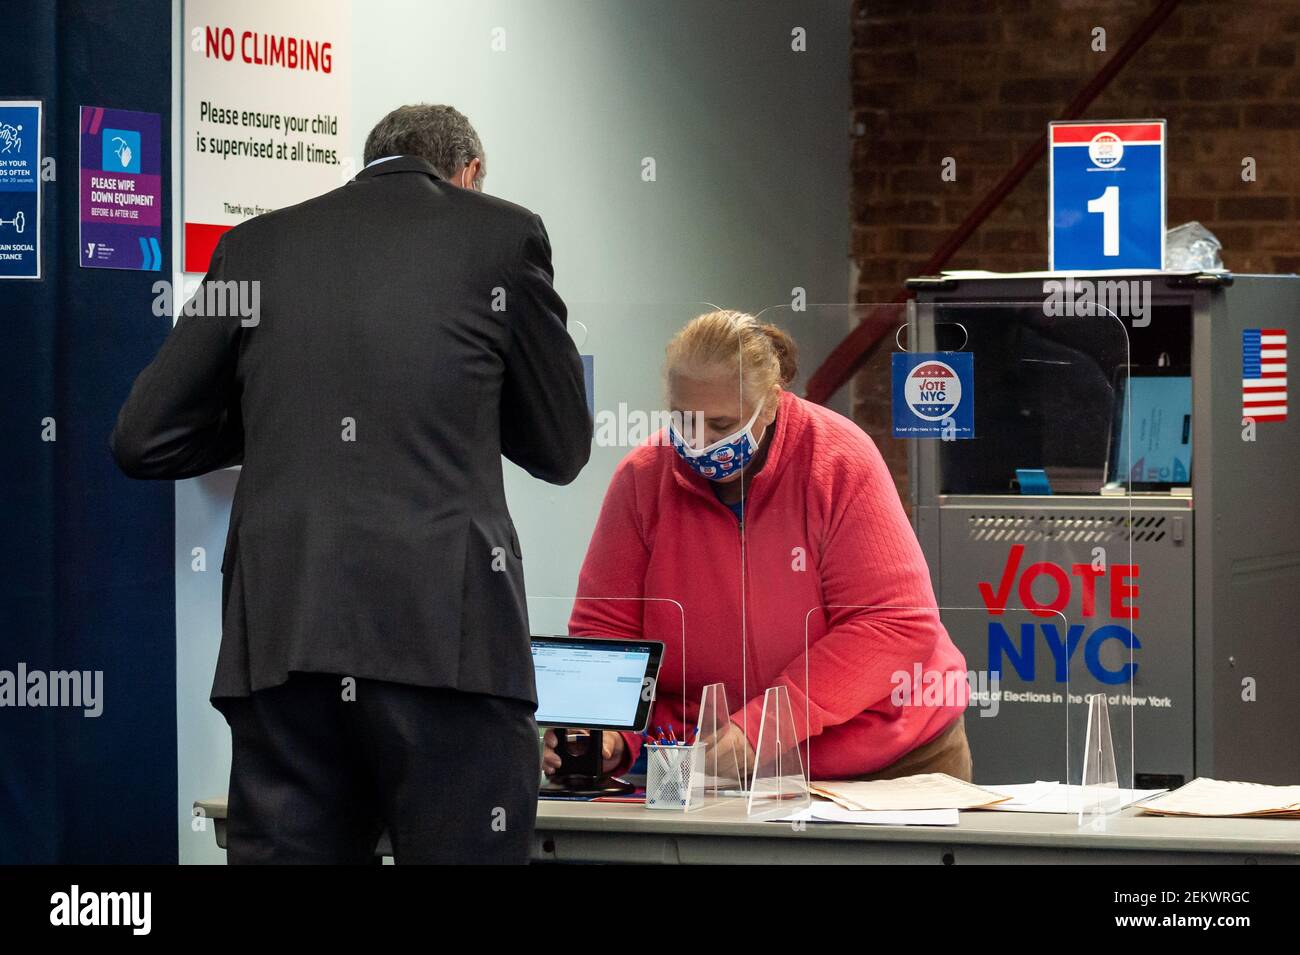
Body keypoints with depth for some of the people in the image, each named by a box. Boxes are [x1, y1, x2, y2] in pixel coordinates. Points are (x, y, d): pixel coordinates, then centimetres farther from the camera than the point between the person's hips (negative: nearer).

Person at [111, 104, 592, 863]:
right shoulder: (502, 234, 8)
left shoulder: (258, 244, 14)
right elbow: (561, 450, 14)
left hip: (281, 638, 3)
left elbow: (145, 440, 13)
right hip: (448, 632, -3)